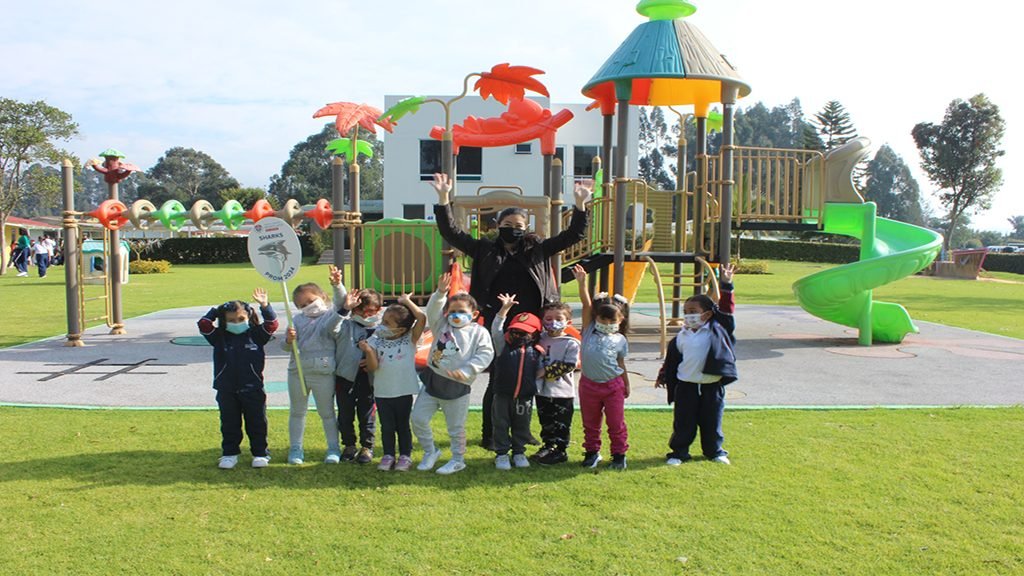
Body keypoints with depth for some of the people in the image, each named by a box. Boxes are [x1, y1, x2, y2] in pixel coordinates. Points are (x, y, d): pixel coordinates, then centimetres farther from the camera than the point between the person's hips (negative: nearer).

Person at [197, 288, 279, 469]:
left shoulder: (255, 335, -1)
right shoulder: (219, 337, 2)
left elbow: (272, 324, -12)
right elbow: (203, 325, -7)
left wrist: (265, 306, -22)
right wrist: (216, 311, -2)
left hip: (252, 389, -1)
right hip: (226, 391, 1)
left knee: (256, 423, 8)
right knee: (229, 424, 12)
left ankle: (260, 453, 19)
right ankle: (229, 454, 24)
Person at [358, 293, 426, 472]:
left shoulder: (409, 339, -5)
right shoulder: (375, 341, -1)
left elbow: (422, 318, -19)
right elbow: (373, 367, -10)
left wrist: (407, 301, -10)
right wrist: (368, 352, -27)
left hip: (404, 392, -2)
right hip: (382, 392, 2)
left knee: (403, 425, 12)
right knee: (386, 426, 11)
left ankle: (405, 456, 25)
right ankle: (388, 455, 25)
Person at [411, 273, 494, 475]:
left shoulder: (479, 332, -6)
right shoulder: (441, 326, 5)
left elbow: (486, 354, -15)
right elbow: (432, 311, -7)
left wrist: (466, 371, -24)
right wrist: (440, 293, -24)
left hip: (457, 386, -4)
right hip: (432, 380, 4)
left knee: (456, 428, 7)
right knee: (418, 418, 6)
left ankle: (458, 460, 27)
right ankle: (430, 452, 27)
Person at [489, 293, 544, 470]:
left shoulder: (537, 352, 4)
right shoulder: (503, 346, 0)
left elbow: (540, 372, 10)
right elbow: (496, 329, -10)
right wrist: (505, 309, -18)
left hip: (525, 398, 1)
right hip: (503, 396, -1)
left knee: (522, 426, 12)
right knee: (501, 425, 6)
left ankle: (519, 452, 28)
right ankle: (501, 454, 18)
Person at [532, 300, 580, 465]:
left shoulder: (571, 343, -10)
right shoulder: (540, 339, 5)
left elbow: (568, 365, -17)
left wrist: (546, 372, -19)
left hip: (562, 391, -5)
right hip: (542, 390, 5)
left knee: (560, 424, 4)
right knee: (545, 422, 16)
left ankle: (561, 450, 16)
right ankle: (548, 446, 30)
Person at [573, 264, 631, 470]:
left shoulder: (620, 340, -1)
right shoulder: (590, 330, -1)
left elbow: (621, 365, 8)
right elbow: (586, 304, -10)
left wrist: (626, 386, 13)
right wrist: (582, 282, -19)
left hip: (613, 386, -1)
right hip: (589, 384, 1)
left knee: (616, 423, 6)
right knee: (590, 423, 12)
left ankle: (619, 454, 20)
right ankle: (592, 452, 27)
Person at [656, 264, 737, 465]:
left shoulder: (716, 330, -4)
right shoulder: (682, 336, 4)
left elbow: (726, 309, -11)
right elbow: (672, 358, 13)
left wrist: (726, 285, -18)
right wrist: (662, 376, 15)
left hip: (711, 386, -1)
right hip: (686, 386, 1)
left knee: (711, 422, 11)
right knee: (683, 423, 7)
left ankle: (715, 451, 29)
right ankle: (678, 452, 19)